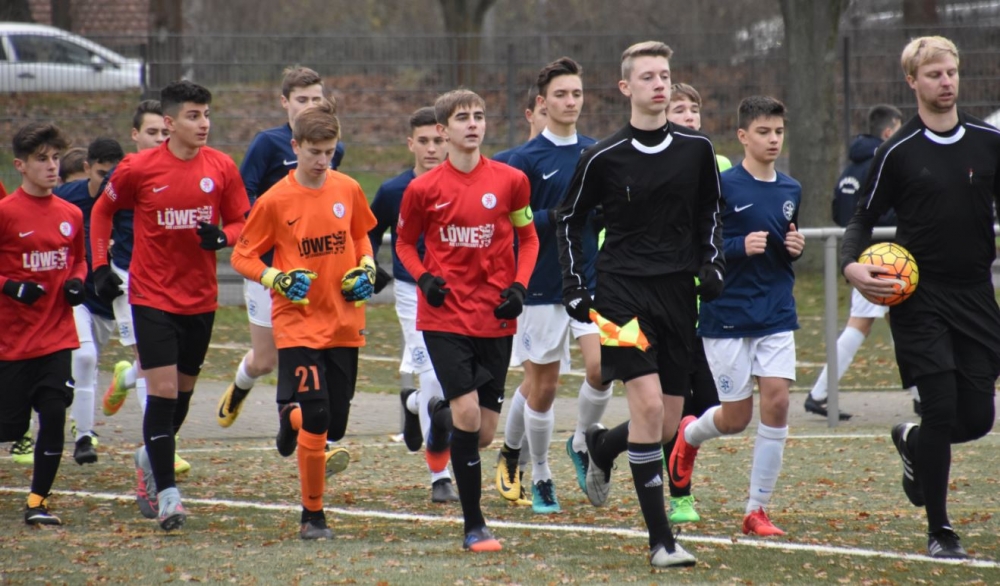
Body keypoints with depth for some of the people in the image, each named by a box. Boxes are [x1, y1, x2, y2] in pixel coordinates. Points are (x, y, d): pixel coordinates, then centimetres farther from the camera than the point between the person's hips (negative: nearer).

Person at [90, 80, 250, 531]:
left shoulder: (222, 168, -2)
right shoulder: (138, 168, -8)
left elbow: (242, 222, 6)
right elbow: (102, 211, 8)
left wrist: (222, 236, -17)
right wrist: (101, 266, 0)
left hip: (201, 298, 4)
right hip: (152, 295, -4)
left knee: (183, 391, 14)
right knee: (163, 389, -12)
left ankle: (151, 458, 40)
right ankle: (165, 491, -10)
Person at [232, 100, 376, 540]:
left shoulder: (348, 191, 2)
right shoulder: (275, 201, -8)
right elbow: (242, 257, 0)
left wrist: (366, 270, 2)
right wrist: (277, 279, -17)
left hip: (345, 324, 4)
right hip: (298, 322, -4)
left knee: (335, 427, 8)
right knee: (316, 420, -15)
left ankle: (291, 416, 44)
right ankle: (313, 516, 0)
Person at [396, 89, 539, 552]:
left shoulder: (511, 181, 0)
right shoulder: (423, 188, -3)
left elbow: (527, 238, 12)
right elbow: (405, 242, 11)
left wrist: (519, 287, -4)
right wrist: (424, 278, -8)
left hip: (495, 318, 2)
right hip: (444, 316, -2)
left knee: (483, 434, 4)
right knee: (467, 413, -16)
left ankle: (440, 415, 43)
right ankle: (474, 526, -5)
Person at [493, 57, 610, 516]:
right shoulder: (526, 160, -6)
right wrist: (553, 216, -21)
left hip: (592, 283, 3)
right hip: (542, 288, -3)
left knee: (601, 367, -15)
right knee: (541, 387, 3)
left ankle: (582, 443, 12)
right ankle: (540, 477, 20)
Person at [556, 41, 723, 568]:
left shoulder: (696, 149, 4)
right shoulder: (602, 158, -5)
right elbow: (569, 221, 8)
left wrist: (712, 265, 6)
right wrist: (575, 288, 2)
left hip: (677, 293, 4)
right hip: (622, 290, -4)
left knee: (667, 425, 5)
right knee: (648, 405, -18)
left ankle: (601, 447, 41)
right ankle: (660, 540, -14)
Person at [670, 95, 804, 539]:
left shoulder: (790, 191, 9)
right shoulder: (723, 186, -9)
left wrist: (794, 249, 1)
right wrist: (740, 247, -23)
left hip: (777, 315, 4)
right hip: (727, 315, -4)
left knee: (777, 402, -8)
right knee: (736, 417, 2)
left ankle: (756, 510, 1)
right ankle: (689, 434, 38)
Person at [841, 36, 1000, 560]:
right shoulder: (898, 153, -3)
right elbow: (864, 219, 4)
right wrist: (853, 266, -15)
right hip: (920, 297, -3)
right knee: (941, 408, -11)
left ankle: (911, 442, 37)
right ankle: (939, 532, 2)